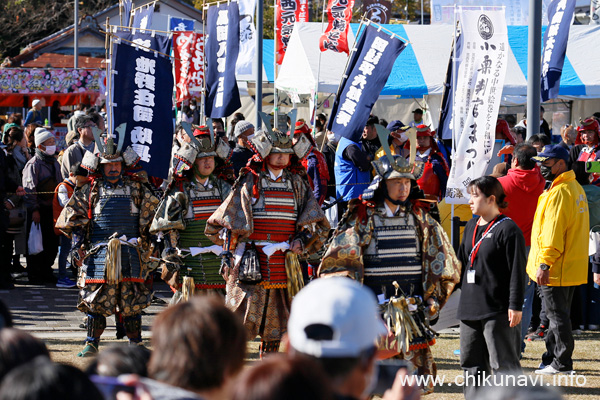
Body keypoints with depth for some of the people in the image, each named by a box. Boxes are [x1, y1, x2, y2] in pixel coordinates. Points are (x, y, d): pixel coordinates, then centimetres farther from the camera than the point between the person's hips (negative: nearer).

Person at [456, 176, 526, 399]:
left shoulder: (508, 230, -11)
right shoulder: (471, 227, 14)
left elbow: (517, 271, -13)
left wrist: (515, 306, -16)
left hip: (497, 310, -8)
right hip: (470, 308, 8)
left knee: (503, 363, -5)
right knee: (471, 362, 11)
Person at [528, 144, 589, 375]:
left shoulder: (559, 193, -18)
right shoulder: (576, 189, 14)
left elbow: (553, 231, -23)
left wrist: (544, 263, -23)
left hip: (555, 269, -10)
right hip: (572, 267, 10)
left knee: (557, 315, -3)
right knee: (559, 314, 16)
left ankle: (562, 362, 0)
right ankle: (553, 357, 24)